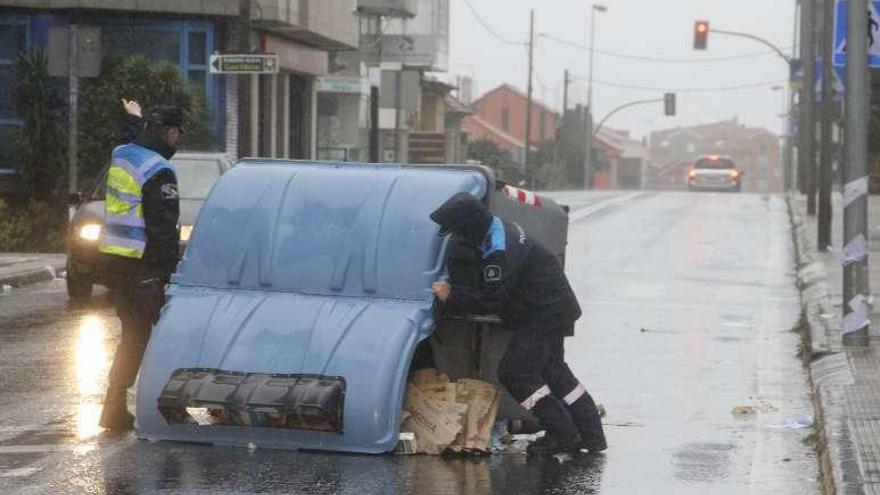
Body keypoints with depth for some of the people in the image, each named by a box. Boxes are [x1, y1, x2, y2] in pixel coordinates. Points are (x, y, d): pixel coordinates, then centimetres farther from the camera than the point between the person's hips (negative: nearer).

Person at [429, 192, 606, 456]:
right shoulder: (495, 227, 3)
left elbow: (491, 302, -25)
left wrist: (452, 296, -18)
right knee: (552, 370, 19)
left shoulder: (500, 254, -29)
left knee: (514, 372, -8)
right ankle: (591, 435, 23)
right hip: (553, 307, 10)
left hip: (545, 313, -10)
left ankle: (562, 433, -3)